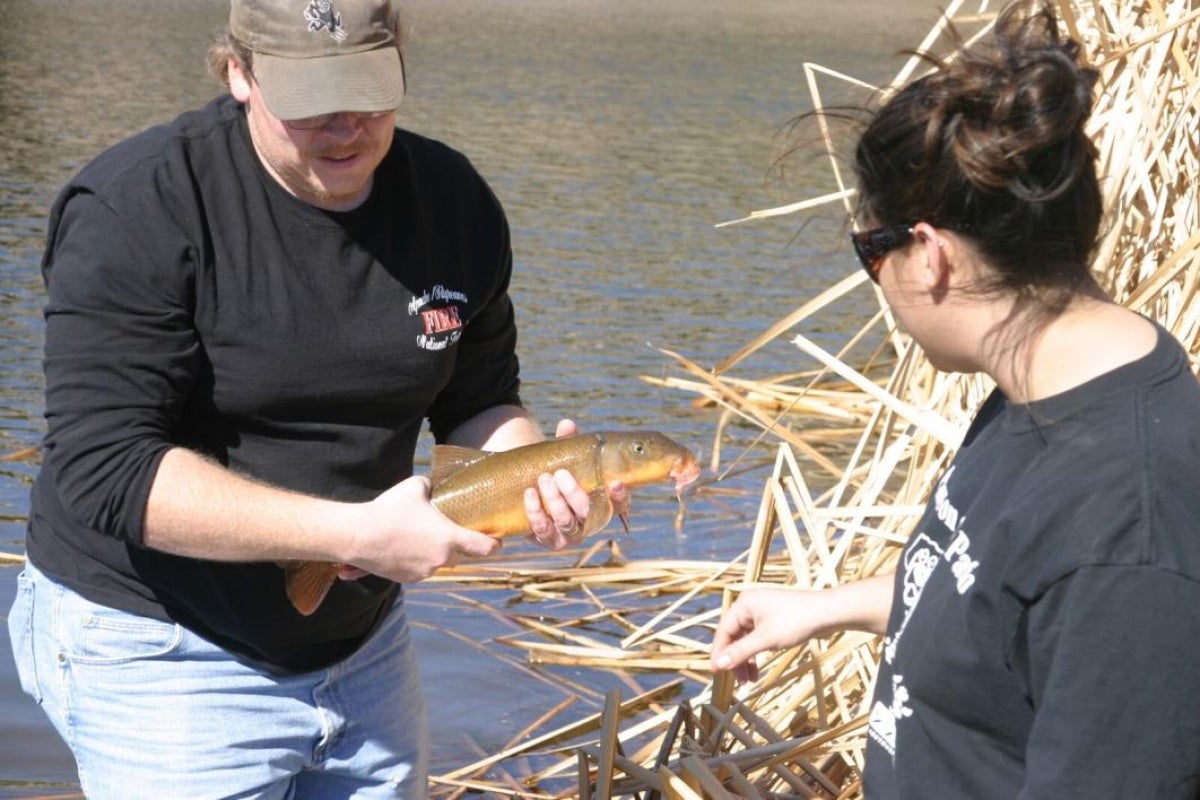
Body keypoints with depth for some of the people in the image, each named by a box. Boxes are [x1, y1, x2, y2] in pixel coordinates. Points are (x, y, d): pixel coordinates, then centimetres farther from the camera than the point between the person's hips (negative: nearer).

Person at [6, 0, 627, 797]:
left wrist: (540, 473, -15)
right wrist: (360, 534, -29)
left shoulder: (455, 202, -2)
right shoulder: (135, 212, -19)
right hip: (159, 648, -6)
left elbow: (479, 406, 9)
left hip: (363, 638, 6)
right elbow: (104, 469, -25)